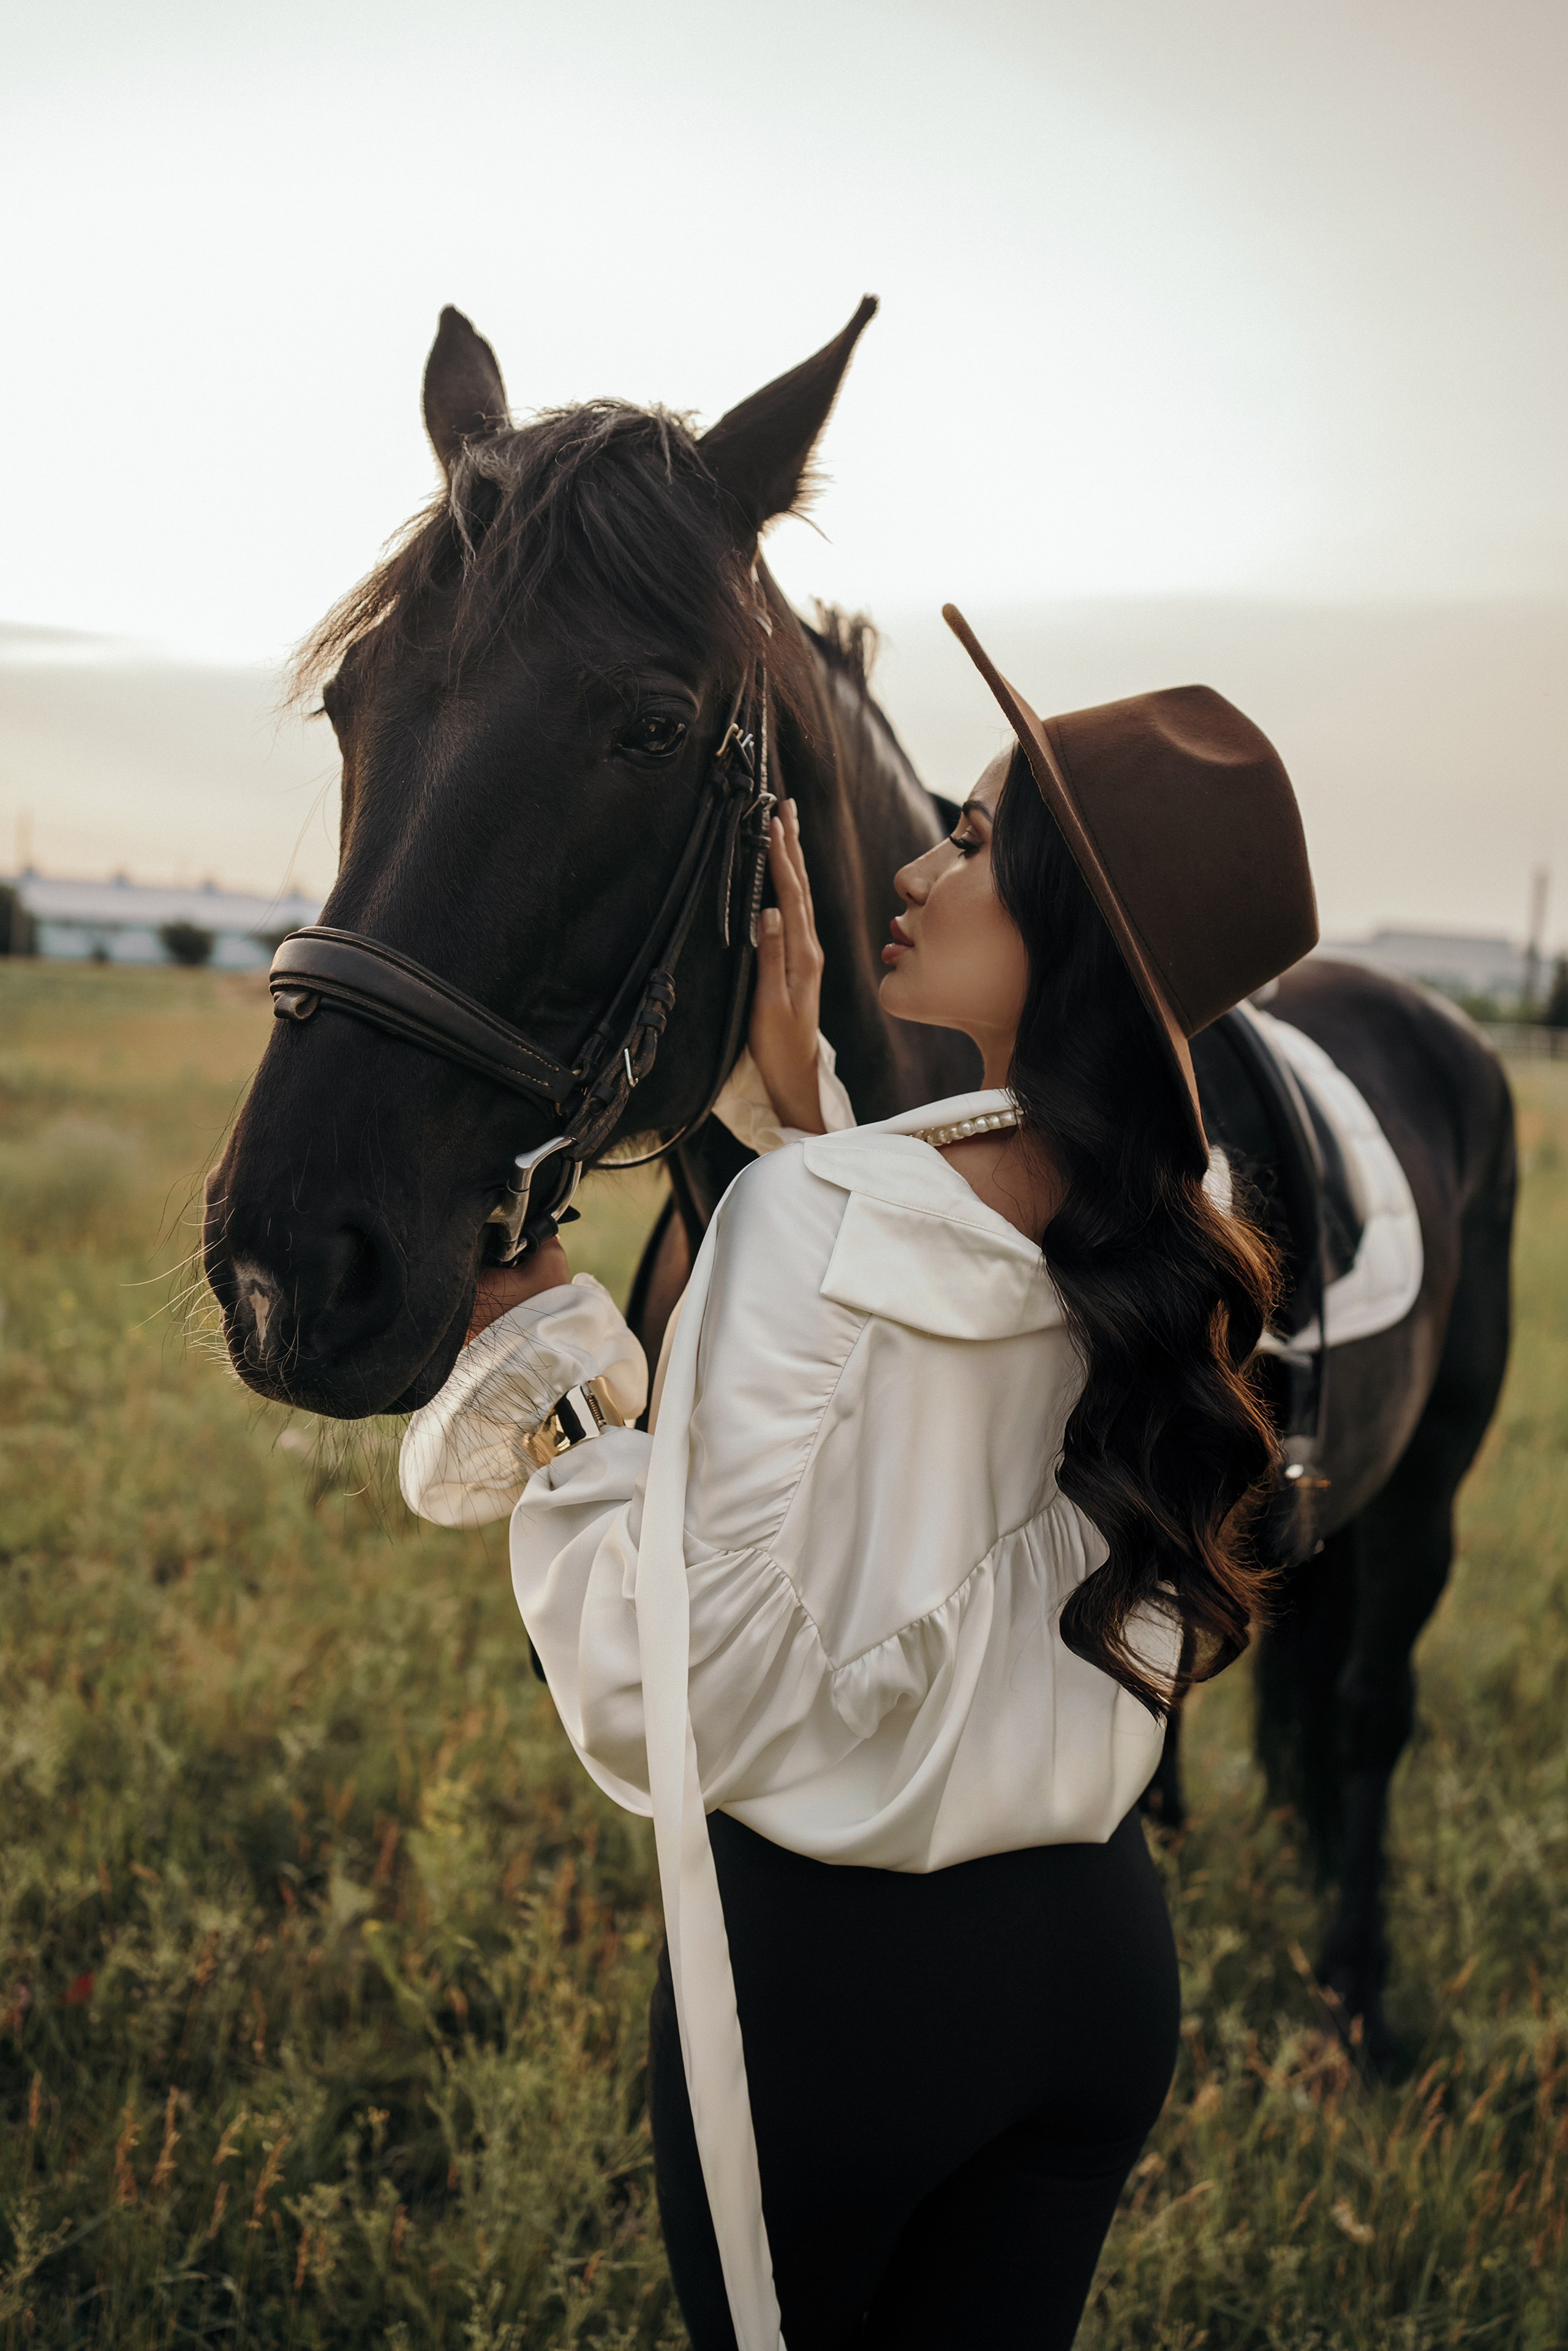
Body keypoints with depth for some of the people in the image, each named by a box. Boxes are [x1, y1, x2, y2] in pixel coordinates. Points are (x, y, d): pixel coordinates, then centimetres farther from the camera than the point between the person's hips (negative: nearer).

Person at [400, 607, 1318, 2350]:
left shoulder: (808, 1222, -26)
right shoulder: (1181, 1239, -5)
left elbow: (676, 1706, -25)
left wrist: (540, 1348, -18)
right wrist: (799, 1083, 9)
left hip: (821, 1965, -5)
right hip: (1099, 1954, 6)